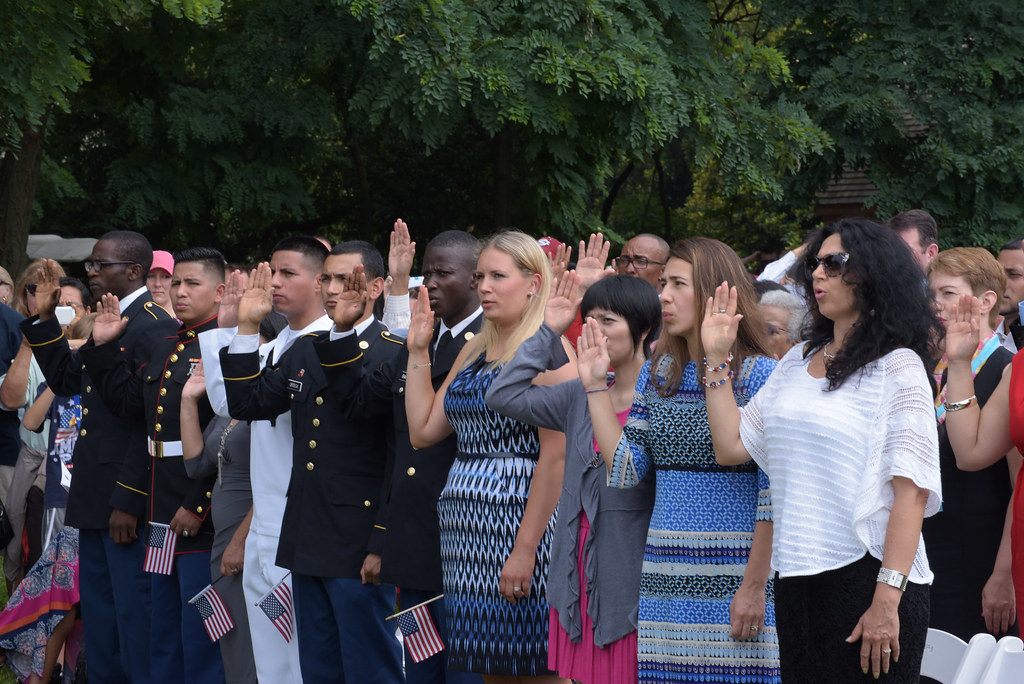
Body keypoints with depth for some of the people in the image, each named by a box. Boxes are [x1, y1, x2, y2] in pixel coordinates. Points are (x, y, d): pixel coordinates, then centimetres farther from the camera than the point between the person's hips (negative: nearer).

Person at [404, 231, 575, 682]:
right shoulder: (474, 353, 16)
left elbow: (554, 458, -16)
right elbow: (423, 430, 13)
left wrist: (525, 550, -20)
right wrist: (418, 352, 11)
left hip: (521, 523, -8)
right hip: (466, 527, 8)